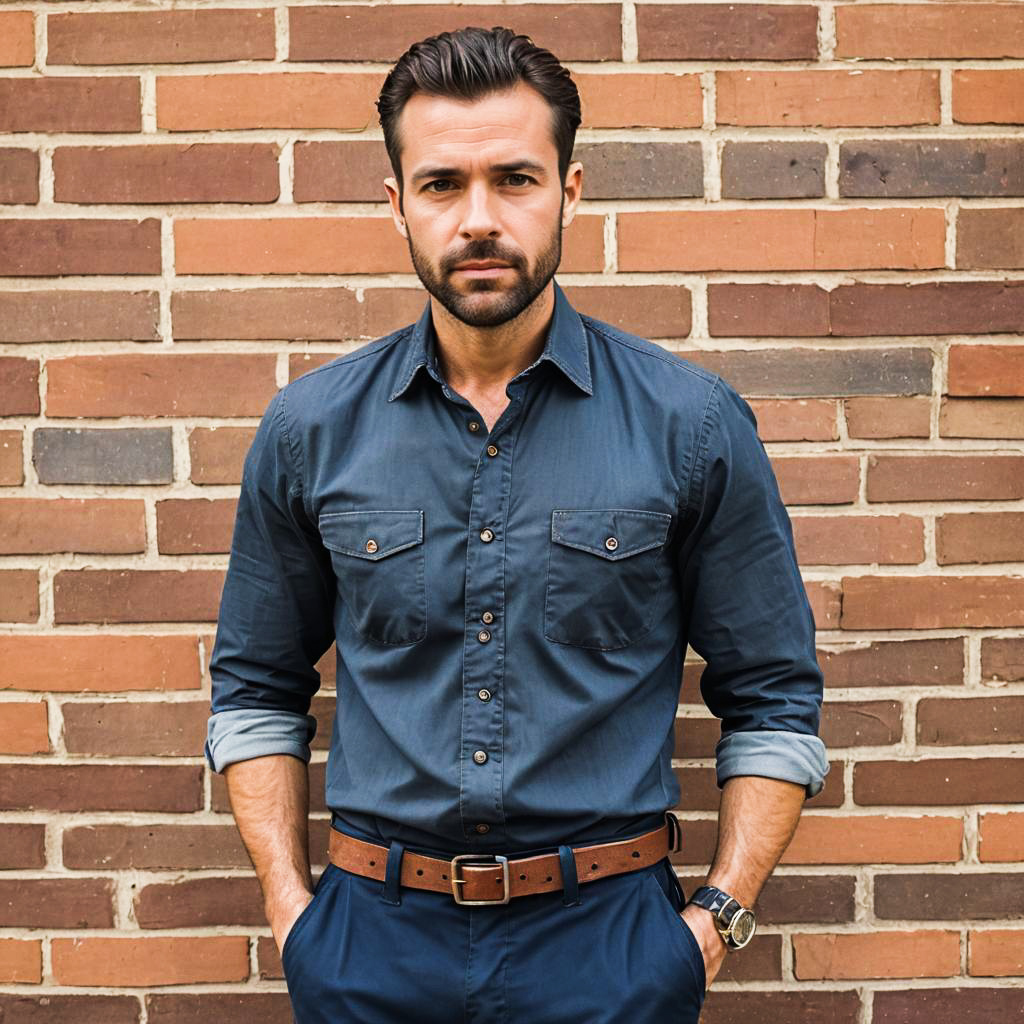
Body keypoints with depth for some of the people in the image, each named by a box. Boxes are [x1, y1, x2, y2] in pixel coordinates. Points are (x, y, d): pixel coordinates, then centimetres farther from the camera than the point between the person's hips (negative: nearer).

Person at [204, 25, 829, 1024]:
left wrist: (717, 919, -5)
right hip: (374, 938, 2)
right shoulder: (308, 430, -1)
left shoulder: (693, 424, -6)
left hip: (607, 938, -1)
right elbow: (255, 690, 8)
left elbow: (772, 700, 1)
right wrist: (291, 908, 1)